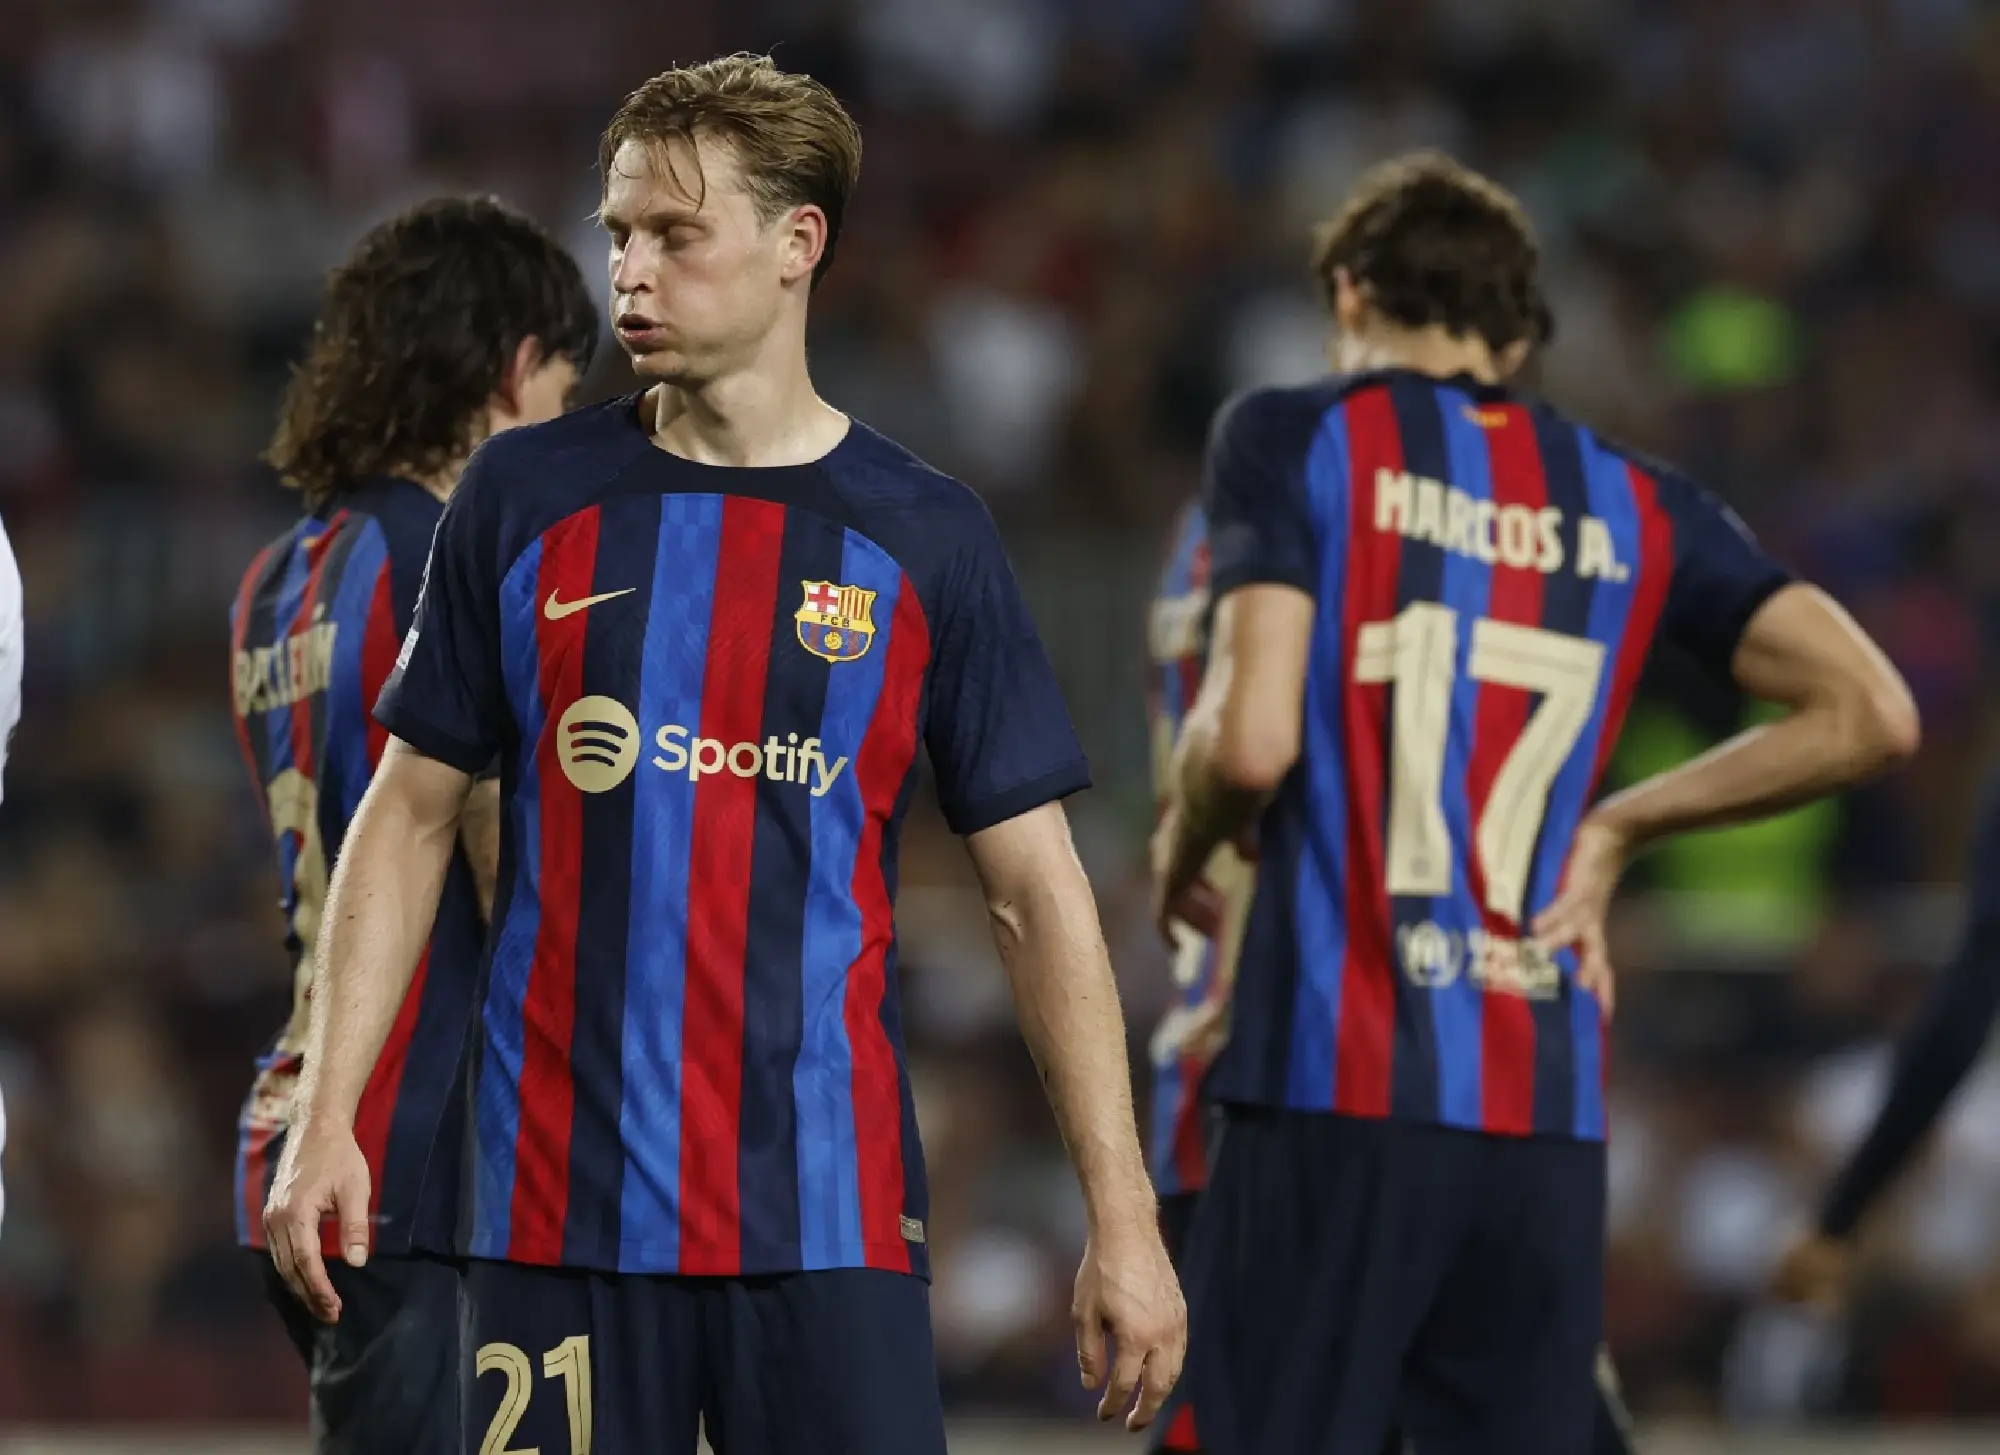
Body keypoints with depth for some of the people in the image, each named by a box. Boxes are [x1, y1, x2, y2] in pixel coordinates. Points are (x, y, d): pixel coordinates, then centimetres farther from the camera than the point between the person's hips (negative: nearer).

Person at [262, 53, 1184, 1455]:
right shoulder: (524, 498, 6)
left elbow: (1036, 891, 4)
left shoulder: (924, 536, 3)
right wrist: (327, 1116, 1)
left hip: (828, 1216, -1)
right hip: (559, 1211, 1)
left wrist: (1123, 1217, -2)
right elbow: (412, 815, 11)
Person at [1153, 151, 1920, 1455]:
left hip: (1341, 1094, -4)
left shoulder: (1298, 439, 1)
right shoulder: (1632, 504, 13)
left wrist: (1182, 847, 11)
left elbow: (1251, 743, -11)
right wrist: (1617, 826, 15)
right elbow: (1870, 715, 6)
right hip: (1551, 1115, 4)